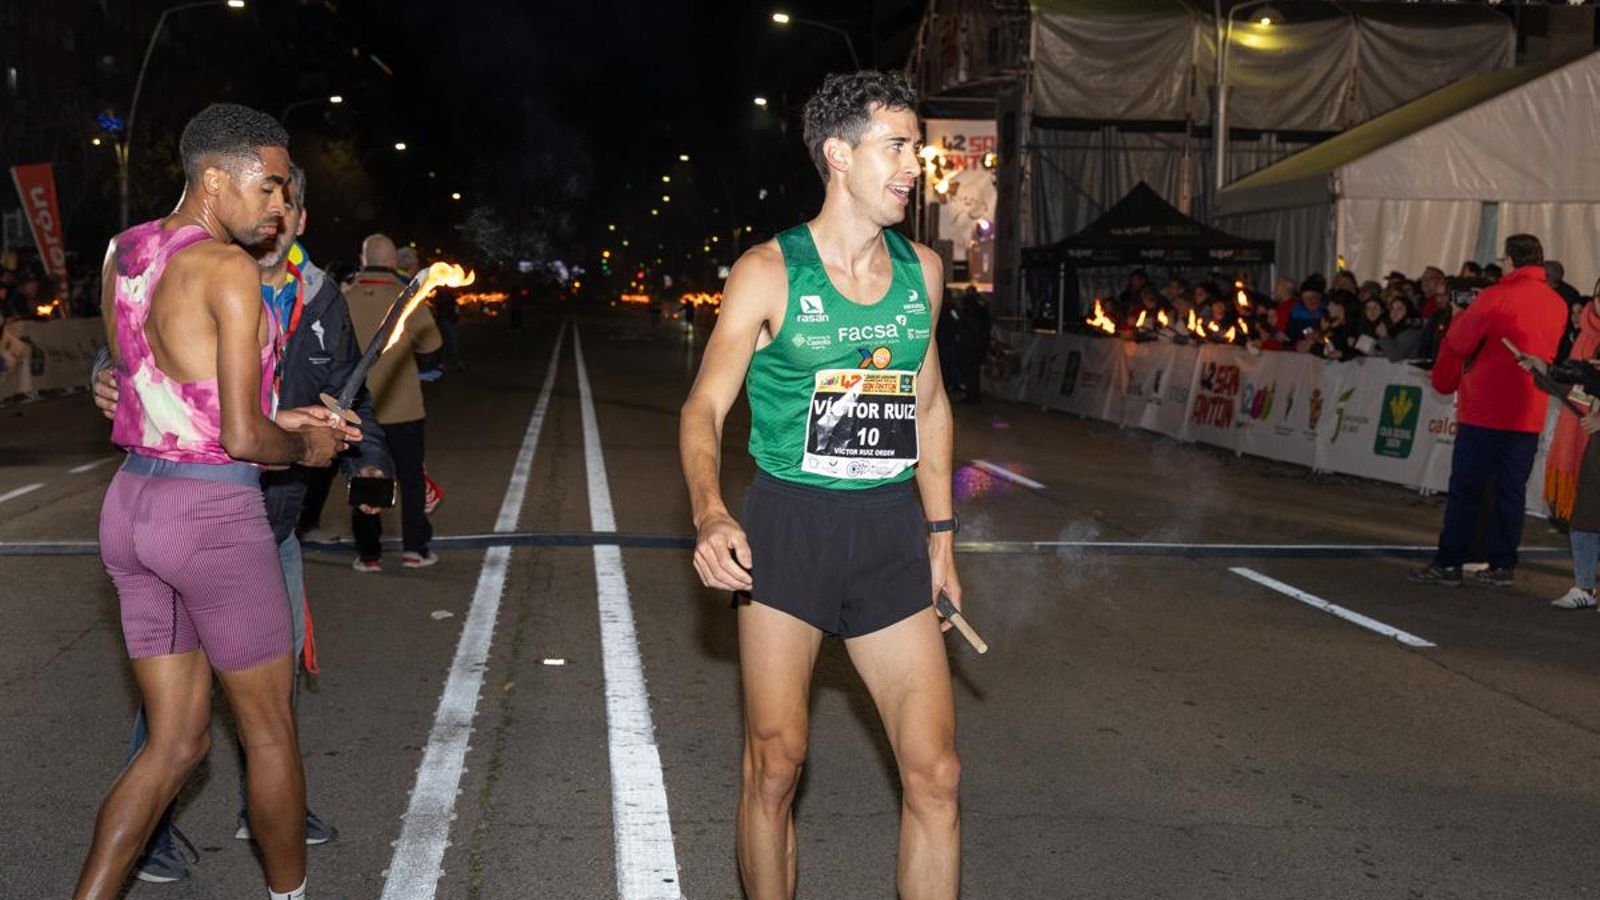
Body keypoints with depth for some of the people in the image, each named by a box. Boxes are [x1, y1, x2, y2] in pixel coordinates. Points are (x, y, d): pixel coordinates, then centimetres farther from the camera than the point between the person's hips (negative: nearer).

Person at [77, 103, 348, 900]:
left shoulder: (126, 252, 9)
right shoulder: (229, 270, -15)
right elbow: (241, 438, -18)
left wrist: (279, 419, 15)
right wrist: (302, 448, 2)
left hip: (132, 505, 8)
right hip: (213, 514, -7)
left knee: (176, 742, 15)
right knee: (270, 729, 12)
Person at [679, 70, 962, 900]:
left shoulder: (922, 270, 8)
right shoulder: (769, 272, -6)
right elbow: (704, 406, -10)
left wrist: (941, 532, 15)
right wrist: (710, 514, -29)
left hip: (890, 531, 4)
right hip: (788, 526, -3)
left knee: (935, 773, 1)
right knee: (774, 765, 4)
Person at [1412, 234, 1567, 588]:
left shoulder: (1495, 297, -12)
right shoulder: (1558, 305, 6)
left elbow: (1459, 342, -4)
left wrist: (1460, 317, 16)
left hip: (1485, 411, -5)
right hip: (1529, 414, 5)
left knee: (1465, 488, 0)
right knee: (1511, 490, 9)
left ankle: (1449, 563, 1)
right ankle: (1502, 564, 11)